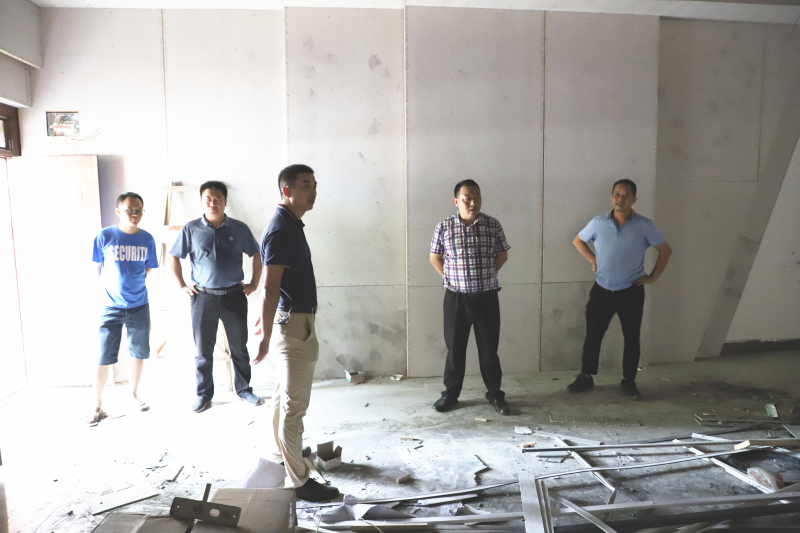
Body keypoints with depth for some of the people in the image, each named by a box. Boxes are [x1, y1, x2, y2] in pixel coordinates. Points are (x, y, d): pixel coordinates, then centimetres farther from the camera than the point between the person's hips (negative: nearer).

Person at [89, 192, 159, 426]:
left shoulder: (147, 239, -2)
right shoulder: (105, 236, -8)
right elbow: (99, 270, 2)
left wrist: (131, 285, 5)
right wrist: (112, 291, 5)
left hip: (139, 307, 2)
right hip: (111, 308, -2)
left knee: (139, 354, 12)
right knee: (103, 359, 1)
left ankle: (134, 395, 30)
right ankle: (98, 406, 14)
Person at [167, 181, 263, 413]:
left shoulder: (239, 228, -1)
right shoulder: (191, 229, -2)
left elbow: (256, 255, 10)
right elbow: (172, 257, 8)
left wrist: (254, 283, 5)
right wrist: (182, 286, 3)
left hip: (234, 296, 0)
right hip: (203, 297, 0)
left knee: (239, 347, 11)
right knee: (203, 350, 9)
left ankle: (244, 389, 27)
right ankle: (204, 394, 23)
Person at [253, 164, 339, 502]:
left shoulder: (291, 225, 11)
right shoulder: (280, 230, -20)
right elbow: (270, 287, -25)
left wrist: (269, 320, 28)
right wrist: (267, 336, -28)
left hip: (295, 320, 10)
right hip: (293, 325, -10)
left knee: (285, 394, 22)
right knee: (294, 404, -2)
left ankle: (279, 452, 39)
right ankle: (298, 481, 8)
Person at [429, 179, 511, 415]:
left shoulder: (493, 225, -3)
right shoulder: (444, 227, -4)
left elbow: (503, 255, 9)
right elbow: (435, 257, 8)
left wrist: (487, 275, 3)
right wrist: (449, 278, 2)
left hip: (487, 297, 0)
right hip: (456, 298, 0)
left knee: (489, 347, 8)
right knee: (455, 347, 9)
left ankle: (495, 394, 24)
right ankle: (450, 394, 24)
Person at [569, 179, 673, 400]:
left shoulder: (644, 225, -7)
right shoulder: (598, 222, -2)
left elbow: (665, 250, 2)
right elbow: (578, 240, 14)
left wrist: (653, 277, -2)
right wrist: (592, 260, 3)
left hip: (631, 292, -1)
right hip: (602, 290, 1)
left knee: (632, 338, 7)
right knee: (592, 335, 6)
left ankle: (629, 381, 23)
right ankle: (586, 377, 19)